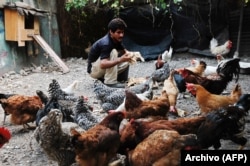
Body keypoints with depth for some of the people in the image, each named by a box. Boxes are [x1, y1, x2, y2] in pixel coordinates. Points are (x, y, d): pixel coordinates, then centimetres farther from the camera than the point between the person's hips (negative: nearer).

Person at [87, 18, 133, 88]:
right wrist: (120, 60, -50)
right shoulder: (106, 43, -29)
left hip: (103, 70, 9)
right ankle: (110, 82, -23)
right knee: (113, 52, -28)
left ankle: (103, 78, 6)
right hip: (93, 70, -8)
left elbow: (125, 51, 0)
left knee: (126, 63, -5)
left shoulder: (117, 40, -2)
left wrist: (129, 55, -24)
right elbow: (103, 65, -41)